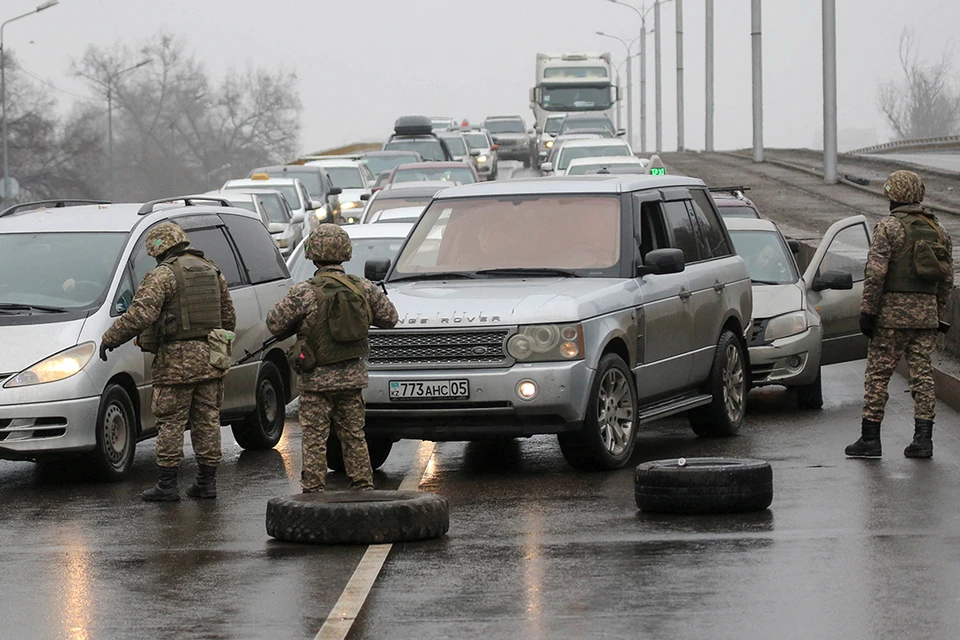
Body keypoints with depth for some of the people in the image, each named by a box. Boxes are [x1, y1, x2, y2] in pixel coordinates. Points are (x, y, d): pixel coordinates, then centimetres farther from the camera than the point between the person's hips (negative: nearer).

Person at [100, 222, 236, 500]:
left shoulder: (164, 274, -10)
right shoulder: (212, 271, 13)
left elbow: (141, 313, -21)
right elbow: (228, 317, 19)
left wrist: (110, 338, -13)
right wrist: (221, 353, 30)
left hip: (177, 360, -6)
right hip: (210, 357, 6)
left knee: (170, 422, 0)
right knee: (206, 420, 11)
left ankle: (167, 484, 0)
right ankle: (207, 482, 13)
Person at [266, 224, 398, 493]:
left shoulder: (305, 293, -14)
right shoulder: (364, 289, -1)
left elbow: (274, 324, -8)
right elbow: (390, 318, 11)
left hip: (317, 378, -4)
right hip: (353, 377, 4)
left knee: (315, 440, 1)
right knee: (354, 436, 14)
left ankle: (313, 491, 0)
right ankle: (363, 487, 17)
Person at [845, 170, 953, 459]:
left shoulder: (889, 227, -8)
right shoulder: (938, 230, 12)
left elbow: (876, 272, -14)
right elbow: (947, 278, 15)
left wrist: (867, 311, -10)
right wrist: (938, 316, 20)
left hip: (893, 312, -5)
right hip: (927, 312, 5)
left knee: (877, 374, 0)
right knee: (923, 375, 6)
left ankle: (870, 438, 0)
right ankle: (923, 439, 1)